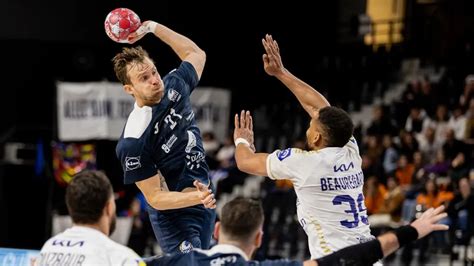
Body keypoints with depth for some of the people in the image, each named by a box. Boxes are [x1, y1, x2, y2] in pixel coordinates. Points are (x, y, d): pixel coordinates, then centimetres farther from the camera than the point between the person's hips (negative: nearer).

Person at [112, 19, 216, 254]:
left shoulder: (174, 86, -3)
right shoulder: (133, 141, -23)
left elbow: (196, 53, 20)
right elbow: (155, 198, -19)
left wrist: (153, 27, 10)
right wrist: (198, 197, -34)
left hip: (204, 205, 7)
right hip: (174, 216, -7)